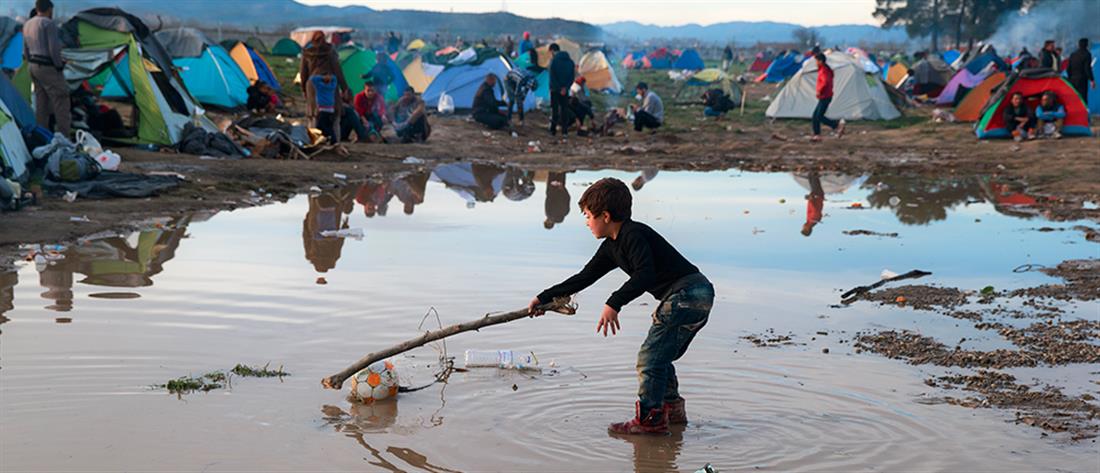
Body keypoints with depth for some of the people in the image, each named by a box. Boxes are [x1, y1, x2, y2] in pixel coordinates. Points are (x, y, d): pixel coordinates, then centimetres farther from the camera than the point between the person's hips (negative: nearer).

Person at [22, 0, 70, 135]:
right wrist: (59, 66, -8)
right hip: (47, 68, -9)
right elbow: (54, 49, -20)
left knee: (41, 101, 13)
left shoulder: (27, 25, 12)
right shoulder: (49, 24, -15)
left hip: (34, 67, 9)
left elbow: (26, 50, 16)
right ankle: (63, 134, -6)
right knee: (61, 99, -4)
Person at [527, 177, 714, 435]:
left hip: (687, 294, -10)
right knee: (659, 357, 20)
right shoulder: (611, 247, 17)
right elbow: (584, 278, 23)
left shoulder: (632, 234, -13)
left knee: (649, 357, -6)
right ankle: (672, 409, 30)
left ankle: (650, 418, -1)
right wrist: (544, 298, 25)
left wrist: (614, 304, -31)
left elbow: (645, 274, -27)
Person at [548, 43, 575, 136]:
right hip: (565, 90, 4)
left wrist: (559, 88, -10)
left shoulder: (553, 61, -9)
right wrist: (565, 87, -4)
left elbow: (552, 77, -14)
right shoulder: (570, 61, 8)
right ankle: (564, 130, 8)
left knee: (554, 109, 3)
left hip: (555, 90, -4)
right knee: (564, 109, 10)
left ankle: (553, 130, 3)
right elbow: (572, 77, 4)